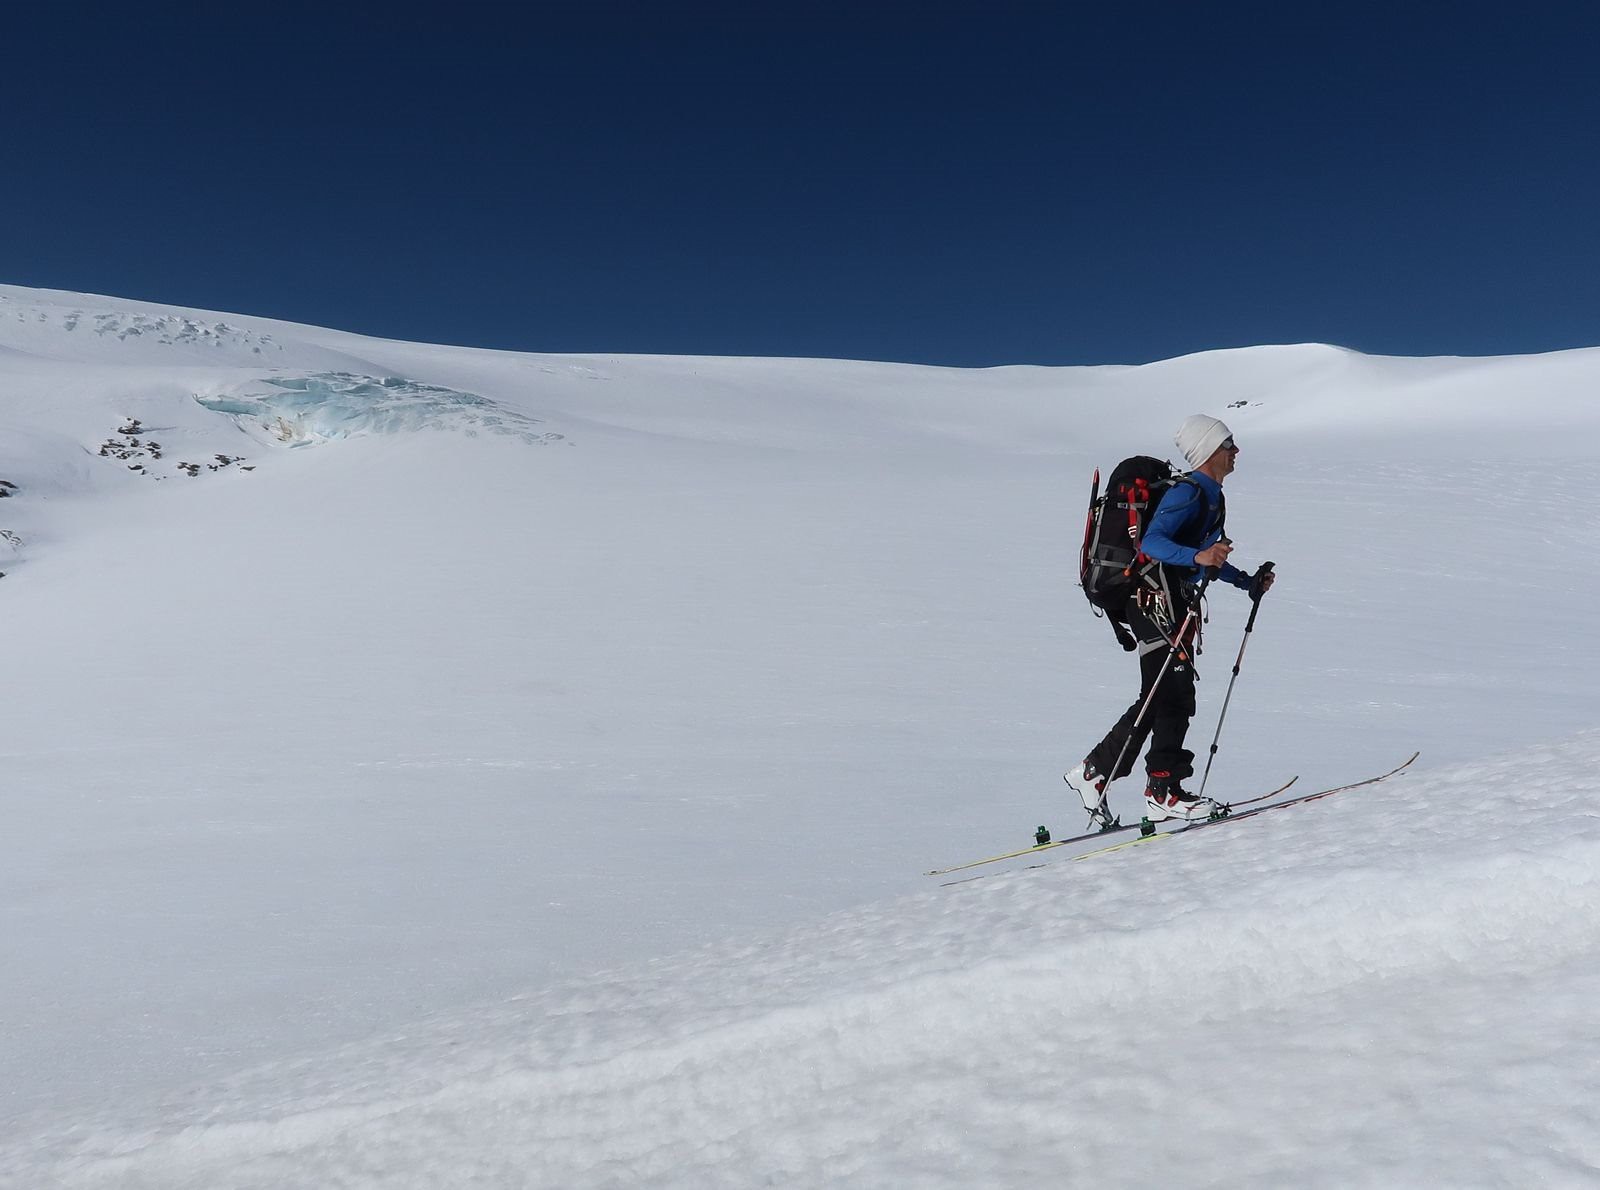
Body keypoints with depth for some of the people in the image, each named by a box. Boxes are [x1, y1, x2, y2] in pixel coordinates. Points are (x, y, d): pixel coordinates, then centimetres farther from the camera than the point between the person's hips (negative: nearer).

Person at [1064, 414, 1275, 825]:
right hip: (1159, 601, -10)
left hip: (1175, 602, 11)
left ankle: (1093, 771, 17)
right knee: (1175, 697, -8)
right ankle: (1163, 792, -1)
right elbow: (1151, 543, -27)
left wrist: (1248, 582, 27)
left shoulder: (1209, 495, 20)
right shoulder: (1188, 492, -13)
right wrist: (1197, 557, -40)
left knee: (1158, 698, 11)